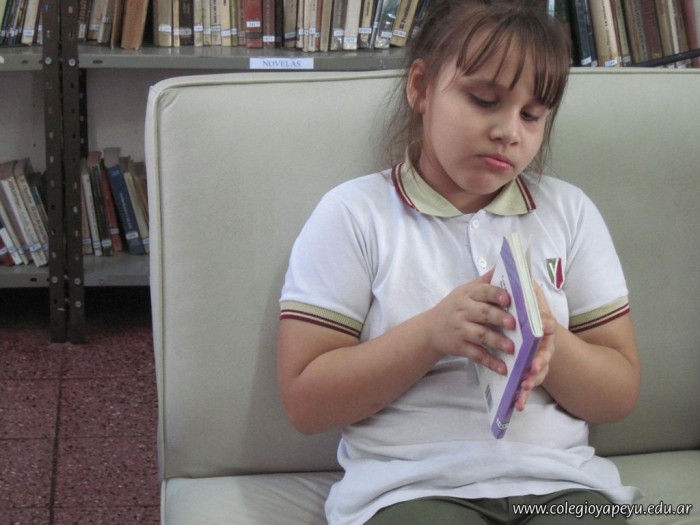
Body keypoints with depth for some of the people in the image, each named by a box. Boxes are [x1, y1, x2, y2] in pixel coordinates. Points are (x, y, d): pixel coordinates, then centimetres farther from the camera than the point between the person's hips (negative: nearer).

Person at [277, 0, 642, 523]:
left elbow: (620, 395, 11)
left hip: (561, 481, 3)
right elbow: (305, 401, -2)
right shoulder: (353, 214, 3)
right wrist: (432, 333, -15)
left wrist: (549, 340, -11)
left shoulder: (571, 211, 13)